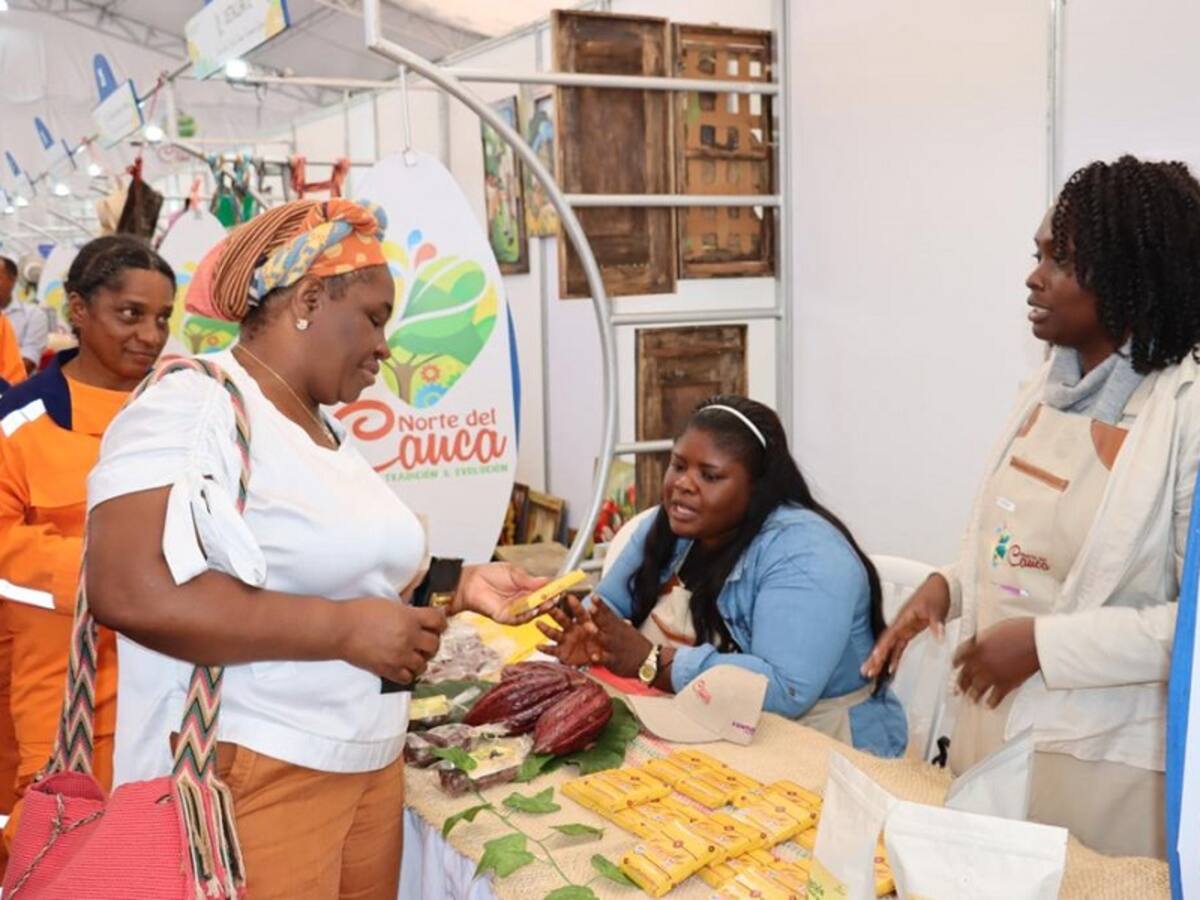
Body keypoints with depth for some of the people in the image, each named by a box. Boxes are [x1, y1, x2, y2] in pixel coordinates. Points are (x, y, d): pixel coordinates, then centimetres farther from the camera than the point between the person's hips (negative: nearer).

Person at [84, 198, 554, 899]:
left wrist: (458, 591, 4)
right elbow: (129, 592, -27)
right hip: (247, 780, -8)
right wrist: (346, 630, -25)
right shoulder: (192, 408, -14)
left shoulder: (330, 432, 13)